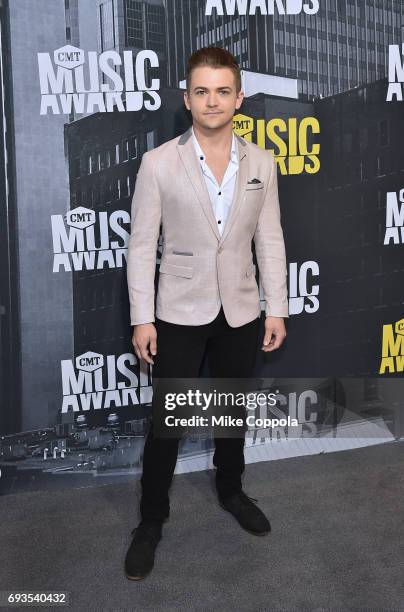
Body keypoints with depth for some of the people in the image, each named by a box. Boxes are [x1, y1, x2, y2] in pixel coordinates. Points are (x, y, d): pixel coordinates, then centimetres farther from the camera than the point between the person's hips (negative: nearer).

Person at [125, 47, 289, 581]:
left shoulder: (261, 163, 0)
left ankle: (230, 491, 43)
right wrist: (141, 318, -9)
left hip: (241, 314, 3)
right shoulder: (159, 163, -9)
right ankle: (152, 519, 25)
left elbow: (270, 240, 3)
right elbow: (142, 245, -7)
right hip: (179, 315, -3)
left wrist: (277, 309, 1)